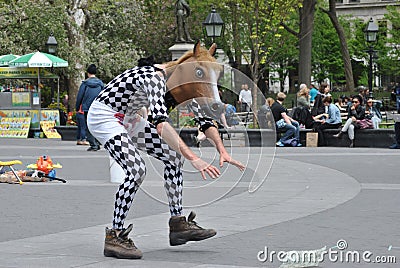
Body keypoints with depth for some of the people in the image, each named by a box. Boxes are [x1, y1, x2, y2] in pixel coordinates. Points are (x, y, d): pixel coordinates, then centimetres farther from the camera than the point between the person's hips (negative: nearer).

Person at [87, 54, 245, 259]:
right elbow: (161, 124, -45)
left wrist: (223, 152, -11)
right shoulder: (154, 78, -32)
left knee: (173, 156, 4)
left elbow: (203, 118, 2)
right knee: (137, 170, -24)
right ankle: (113, 237, -17)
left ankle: (178, 223, 10)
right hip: (103, 117, -9)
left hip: (127, 118, 10)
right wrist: (193, 159, -50)